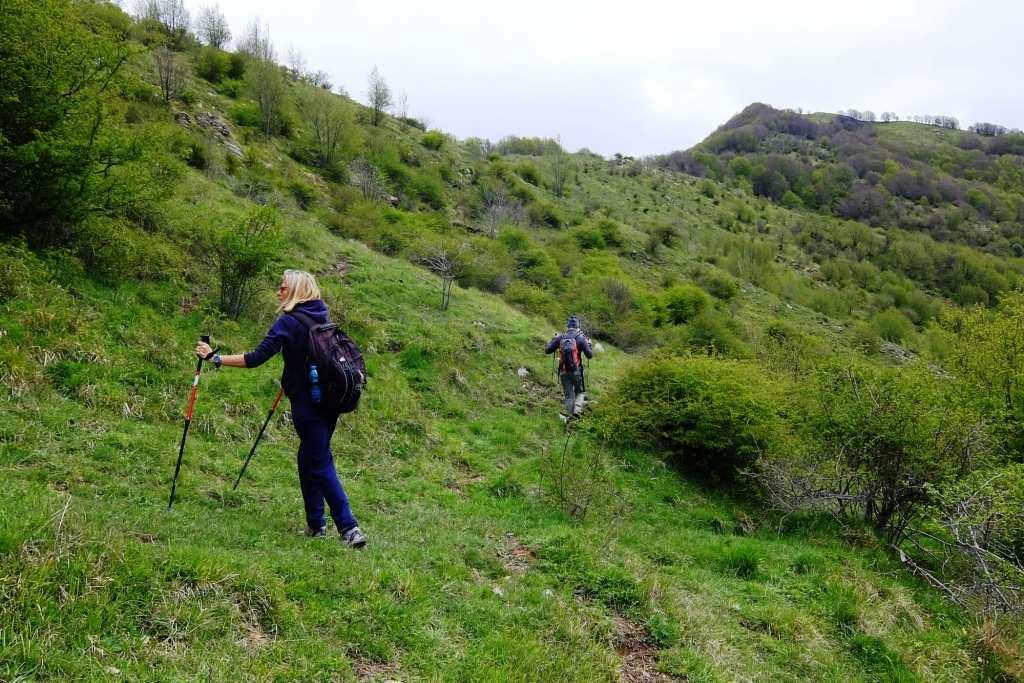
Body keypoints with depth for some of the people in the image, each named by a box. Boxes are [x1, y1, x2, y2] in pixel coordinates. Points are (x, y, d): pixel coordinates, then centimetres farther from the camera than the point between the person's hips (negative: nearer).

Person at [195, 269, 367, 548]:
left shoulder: (288, 322, -13)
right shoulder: (323, 317, 9)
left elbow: (257, 358, -19)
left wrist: (216, 358, -13)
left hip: (307, 403, -8)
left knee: (320, 465, -3)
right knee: (310, 460, 18)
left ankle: (349, 528, -5)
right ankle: (316, 524, 23)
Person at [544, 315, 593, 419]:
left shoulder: (560, 337, -2)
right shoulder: (580, 338, -8)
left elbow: (547, 350, 3)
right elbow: (590, 355, -5)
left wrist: (553, 339, 17)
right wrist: (589, 344, 12)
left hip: (563, 371, 2)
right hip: (576, 371, -2)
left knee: (568, 395, 13)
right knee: (580, 392, 18)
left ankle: (569, 416, 12)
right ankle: (577, 410, -3)